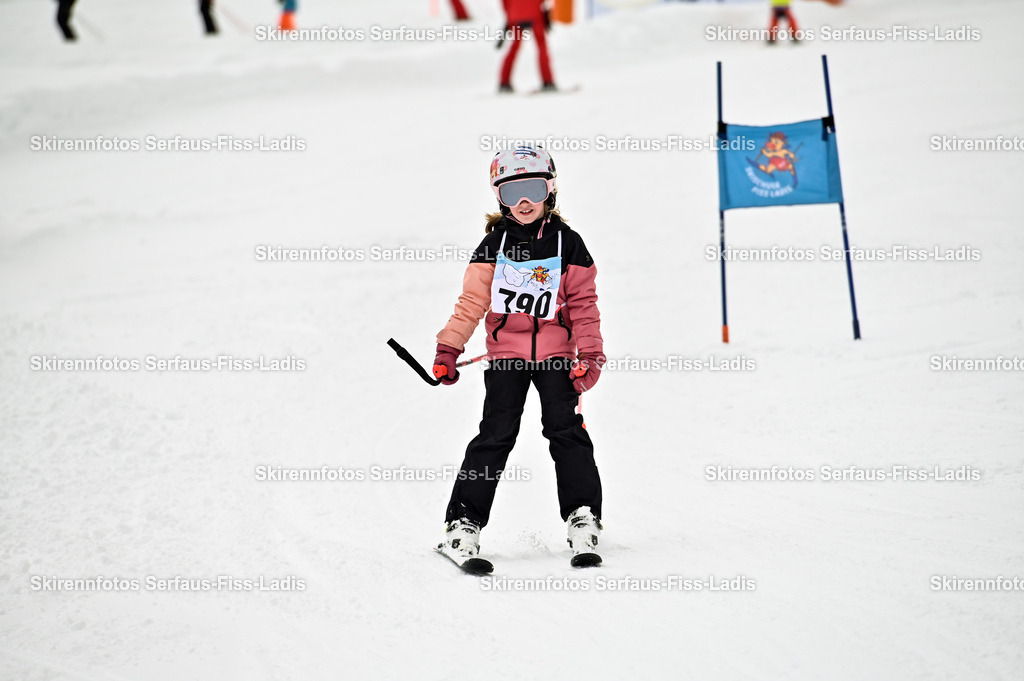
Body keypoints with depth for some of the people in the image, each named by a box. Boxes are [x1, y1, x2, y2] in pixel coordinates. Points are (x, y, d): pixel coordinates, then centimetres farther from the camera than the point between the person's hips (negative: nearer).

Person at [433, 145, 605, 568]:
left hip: (555, 354, 0)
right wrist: (448, 349, -3)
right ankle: (464, 522, -3)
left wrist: (589, 356, -2)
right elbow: (471, 302, 5)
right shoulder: (494, 245, 5)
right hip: (506, 354, 0)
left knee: (566, 431, -8)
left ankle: (583, 519, -4)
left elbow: (584, 306, 6)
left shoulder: (567, 244, 5)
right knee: (495, 435, -7)